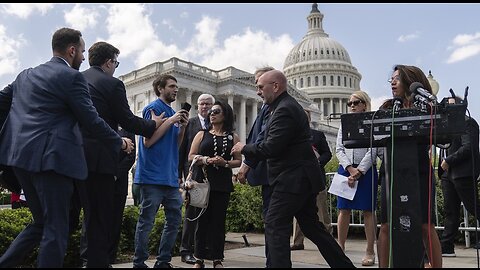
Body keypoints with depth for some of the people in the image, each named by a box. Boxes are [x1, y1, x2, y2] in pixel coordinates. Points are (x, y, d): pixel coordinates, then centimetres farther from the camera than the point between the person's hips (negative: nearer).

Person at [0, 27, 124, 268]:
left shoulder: (26, 75, 18)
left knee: (41, 222, 19)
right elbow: (91, 120, -7)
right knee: (56, 229, -1)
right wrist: (118, 143, 6)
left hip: (20, 155, 8)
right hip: (50, 158, -8)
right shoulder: (72, 77, -5)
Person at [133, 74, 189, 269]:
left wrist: (183, 127, 2)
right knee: (146, 222, -1)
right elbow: (148, 141, -13)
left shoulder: (173, 113, 17)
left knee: (175, 219, 9)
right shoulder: (153, 109, -5)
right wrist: (170, 121, -14)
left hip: (171, 177, 8)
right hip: (152, 177, -8)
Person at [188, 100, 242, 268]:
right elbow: (191, 157, 4)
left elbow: (239, 161, 6)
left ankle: (217, 260, 9)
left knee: (219, 221, 2)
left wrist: (225, 163, -13)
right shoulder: (202, 134, 11)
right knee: (202, 220, 2)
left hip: (223, 184, 0)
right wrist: (206, 160, -13)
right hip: (203, 181, 0)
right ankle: (199, 259, 9)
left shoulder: (233, 137, 9)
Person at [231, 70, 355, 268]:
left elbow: (271, 148, -22)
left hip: (292, 179, -11)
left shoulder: (284, 110, -16)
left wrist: (244, 149, -8)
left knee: (275, 224, -7)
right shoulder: (288, 105, 17)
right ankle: (343, 264, 24)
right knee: (311, 226, 16)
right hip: (302, 178, 11)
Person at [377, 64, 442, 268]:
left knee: (426, 226, -2)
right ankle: (383, 266, 8)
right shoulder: (387, 108, 10)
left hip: (419, 172, -2)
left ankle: (436, 266, 9)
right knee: (386, 226, 0)